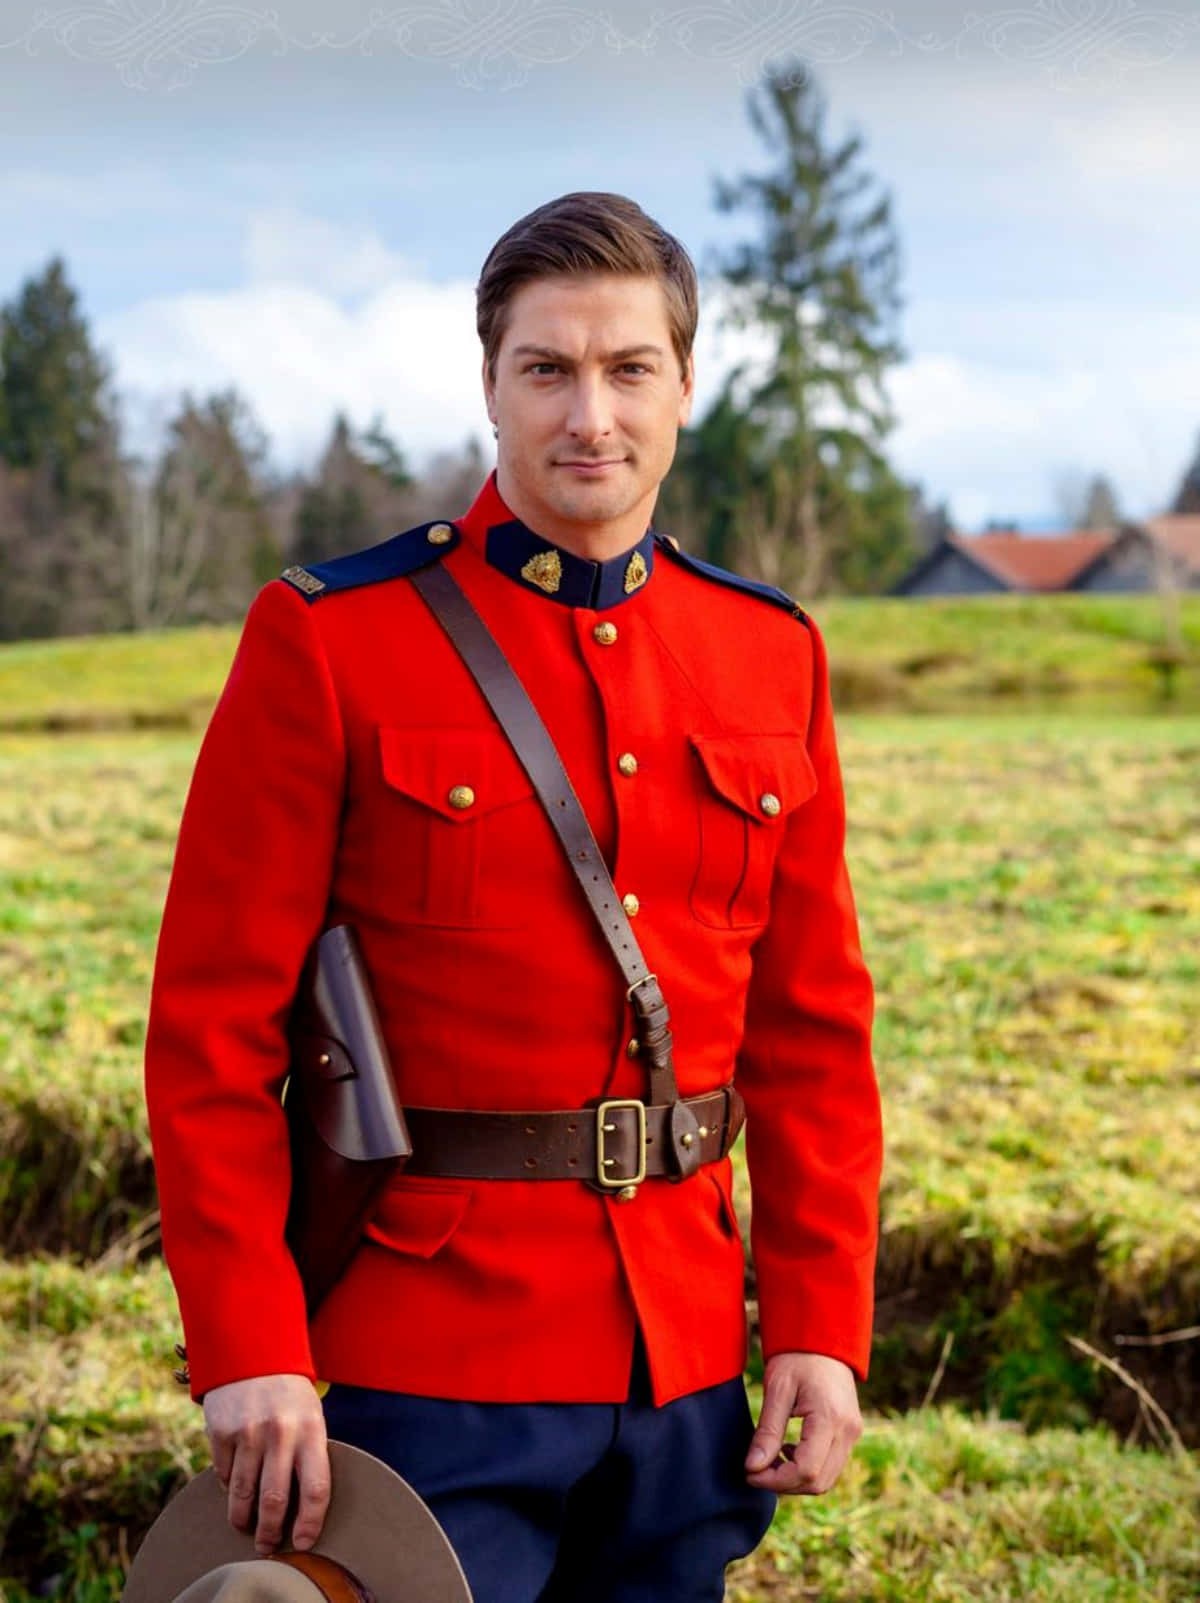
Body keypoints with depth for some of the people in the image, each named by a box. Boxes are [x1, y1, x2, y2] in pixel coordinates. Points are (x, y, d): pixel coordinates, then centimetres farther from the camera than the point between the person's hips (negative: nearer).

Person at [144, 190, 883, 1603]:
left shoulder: (770, 655, 7)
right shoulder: (326, 642, -7)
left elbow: (814, 1026, 9)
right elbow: (213, 1025, -8)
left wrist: (822, 1326, 3)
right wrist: (246, 1353, -13)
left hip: (684, 1377, 4)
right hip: (425, 1369, -4)